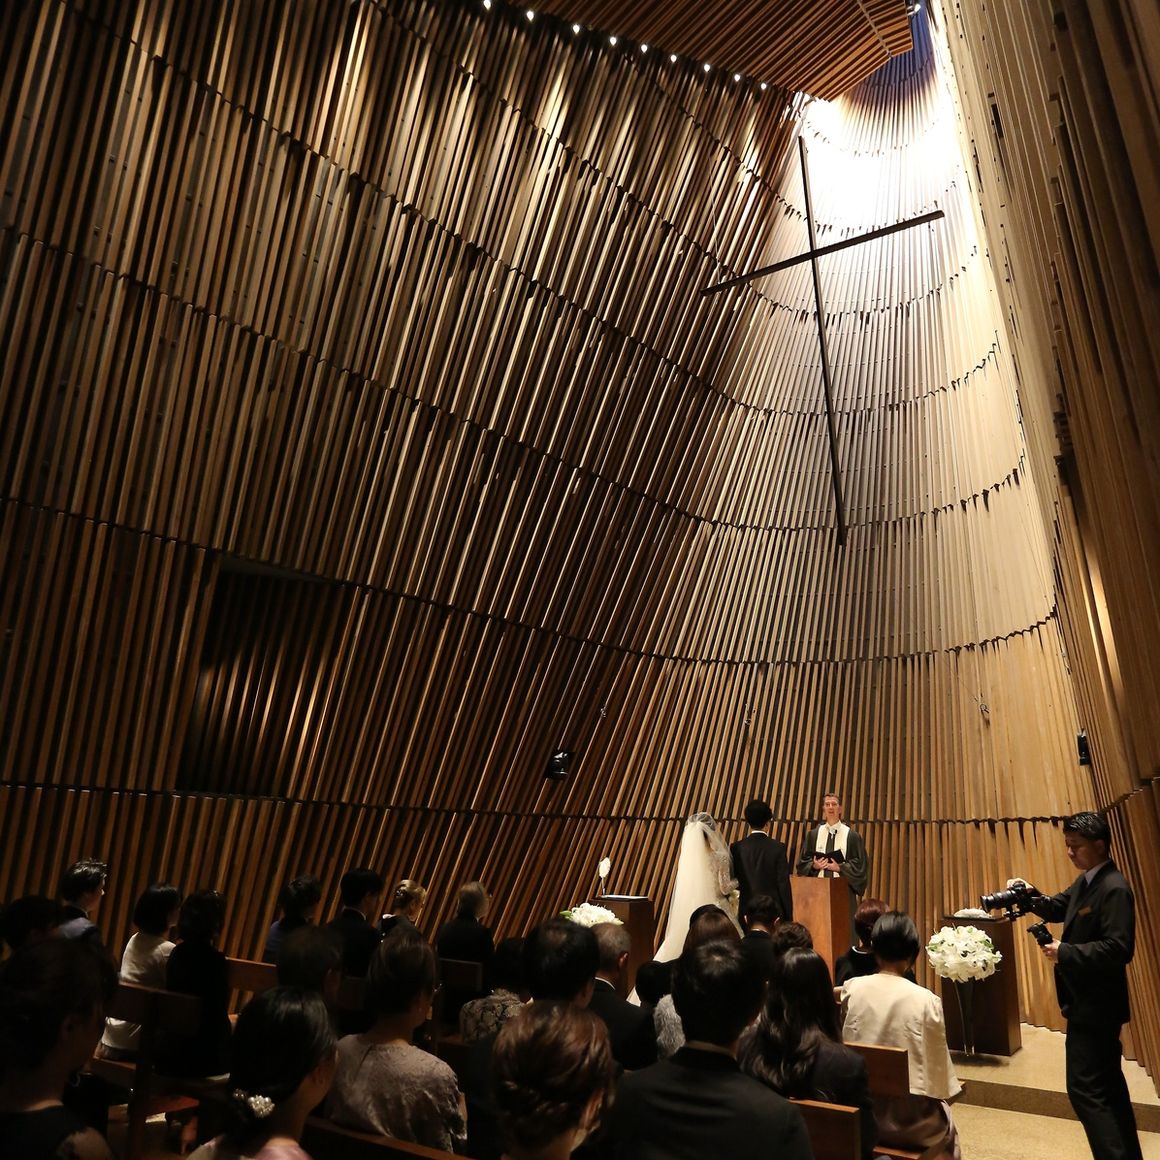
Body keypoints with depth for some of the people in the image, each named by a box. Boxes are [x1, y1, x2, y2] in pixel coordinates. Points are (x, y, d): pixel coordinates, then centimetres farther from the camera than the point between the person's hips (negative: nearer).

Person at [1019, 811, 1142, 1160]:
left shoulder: (1114, 888, -21)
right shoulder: (1085, 881, 8)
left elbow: (1119, 949, -27)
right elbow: (1057, 909, 15)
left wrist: (1065, 952, -25)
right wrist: (1029, 895, -4)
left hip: (1095, 1005, -10)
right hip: (1089, 1001, 10)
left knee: (1085, 1088, -7)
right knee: (1107, 1084, 20)